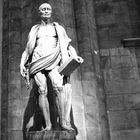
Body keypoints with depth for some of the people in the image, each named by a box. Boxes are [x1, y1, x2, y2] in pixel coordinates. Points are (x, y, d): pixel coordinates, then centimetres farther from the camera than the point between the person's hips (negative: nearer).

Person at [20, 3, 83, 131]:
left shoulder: (59, 28, 20)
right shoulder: (35, 29, 23)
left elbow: (68, 46, 15)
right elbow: (28, 49, 23)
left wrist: (75, 56, -3)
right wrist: (22, 64, 10)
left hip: (53, 60, -1)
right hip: (37, 61, 1)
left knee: (59, 87, -25)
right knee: (42, 90, -14)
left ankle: (64, 121, -27)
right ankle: (47, 124, -14)